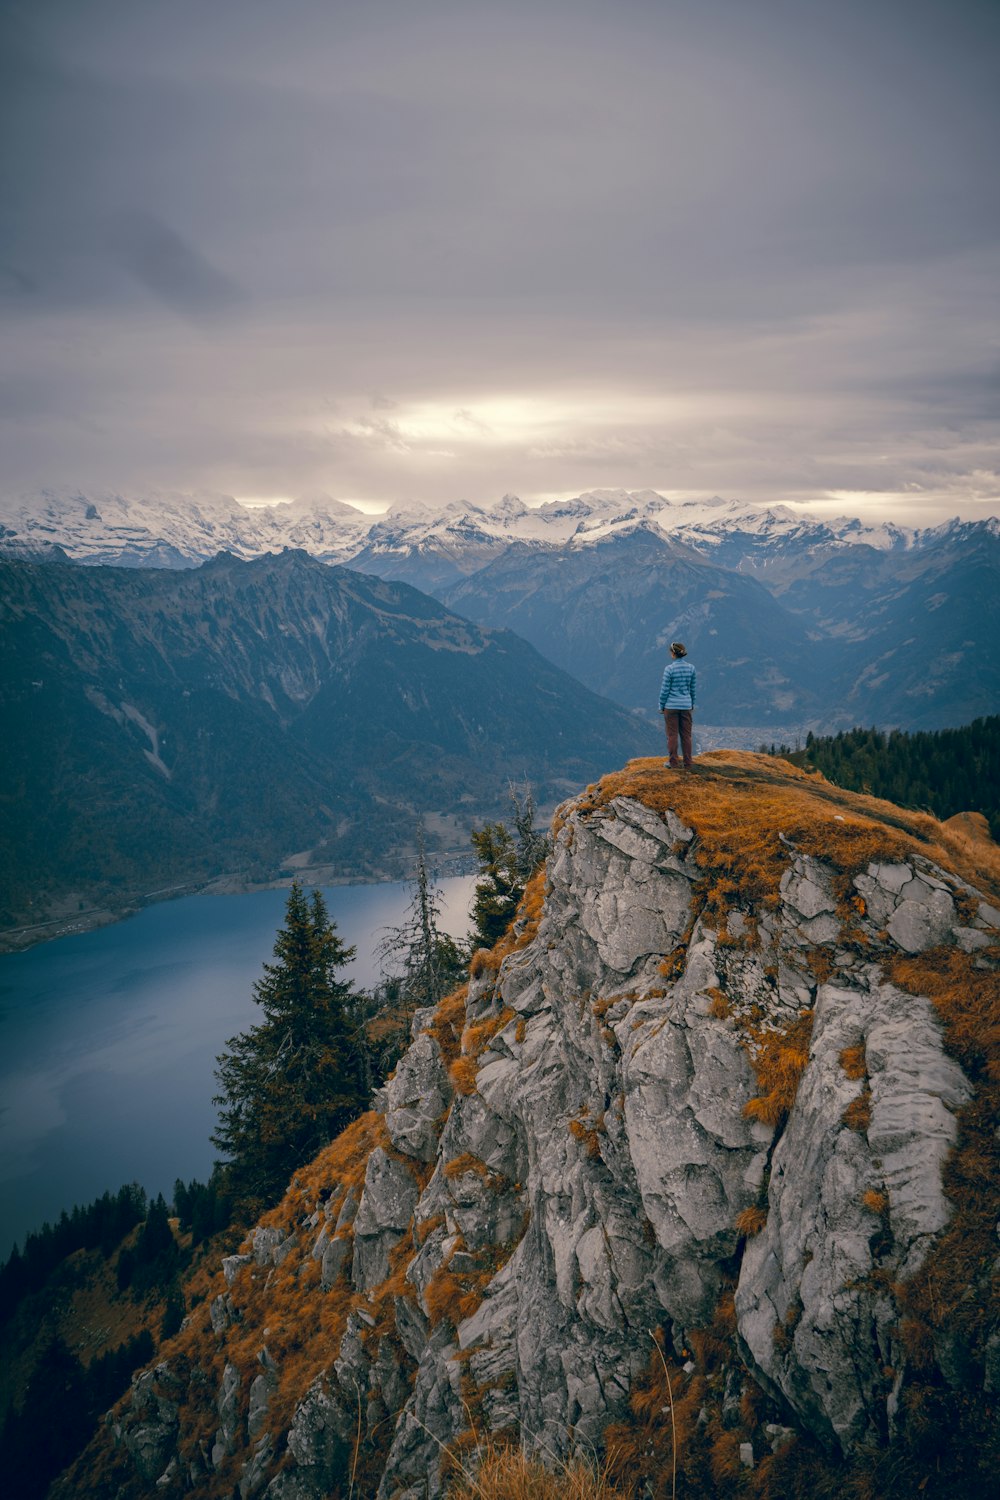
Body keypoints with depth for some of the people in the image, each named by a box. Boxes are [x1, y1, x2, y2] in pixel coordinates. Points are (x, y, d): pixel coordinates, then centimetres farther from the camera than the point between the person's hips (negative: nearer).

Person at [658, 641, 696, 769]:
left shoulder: (669, 669, -13)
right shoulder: (691, 668, 0)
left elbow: (665, 690, -10)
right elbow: (692, 689, 7)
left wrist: (661, 706, 0)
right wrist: (692, 705, 17)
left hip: (671, 706, -4)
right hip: (686, 706, 4)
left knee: (672, 735, 5)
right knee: (686, 735, 8)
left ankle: (674, 762, 8)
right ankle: (687, 764, 10)